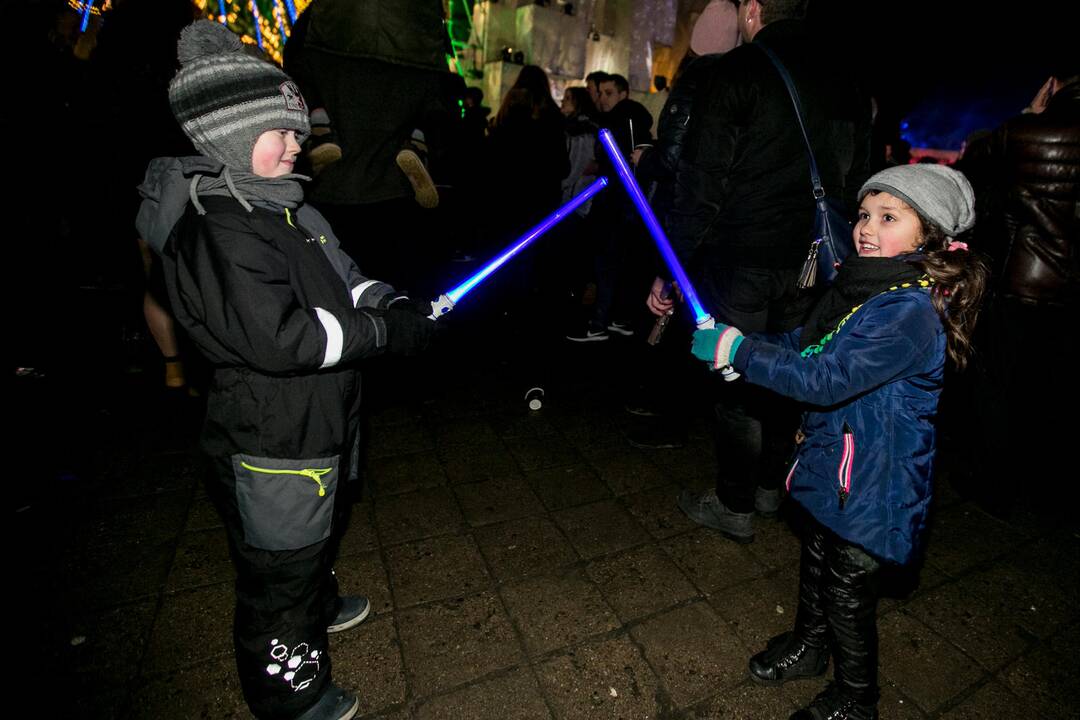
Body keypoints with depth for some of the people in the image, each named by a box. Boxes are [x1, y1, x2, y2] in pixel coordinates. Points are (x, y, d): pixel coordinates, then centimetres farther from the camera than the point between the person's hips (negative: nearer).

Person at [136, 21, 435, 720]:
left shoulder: (284, 205, 7)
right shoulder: (215, 231, -24)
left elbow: (341, 274, 10)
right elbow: (278, 339, -33)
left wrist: (391, 300, -10)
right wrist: (383, 331, -26)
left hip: (319, 425, 10)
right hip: (273, 448, -10)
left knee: (319, 532, 32)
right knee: (280, 569, 12)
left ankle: (317, 607, 61)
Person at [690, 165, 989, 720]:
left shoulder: (910, 311, -27)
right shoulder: (861, 286, 1)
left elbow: (826, 379, -34)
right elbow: (804, 345, 10)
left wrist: (737, 349, -29)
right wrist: (734, 343, -5)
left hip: (872, 481, -8)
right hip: (834, 458, 8)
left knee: (847, 588, 11)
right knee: (817, 558, 26)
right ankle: (809, 645, 52)